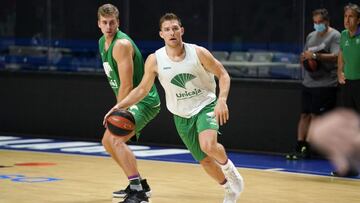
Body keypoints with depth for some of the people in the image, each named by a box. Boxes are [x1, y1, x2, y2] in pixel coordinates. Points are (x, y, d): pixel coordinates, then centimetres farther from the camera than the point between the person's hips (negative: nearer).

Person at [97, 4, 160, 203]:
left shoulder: (122, 44, -20)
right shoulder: (103, 42, 10)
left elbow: (127, 85, -23)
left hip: (144, 100, -10)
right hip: (131, 101, 10)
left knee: (117, 140, -25)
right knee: (108, 141, 19)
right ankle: (139, 184, 29)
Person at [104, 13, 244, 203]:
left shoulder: (198, 53, -15)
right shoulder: (154, 60, -10)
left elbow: (223, 75, -6)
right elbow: (142, 89, 1)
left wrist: (222, 100, -22)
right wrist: (119, 106, -10)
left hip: (206, 106, -3)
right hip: (182, 116, 3)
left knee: (208, 146, -31)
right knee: (205, 160, 8)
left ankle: (228, 167, 2)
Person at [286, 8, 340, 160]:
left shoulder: (334, 36, -5)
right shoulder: (311, 36, 17)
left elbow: (335, 56, -18)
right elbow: (304, 57, 24)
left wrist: (315, 56, -25)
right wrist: (304, 59, 0)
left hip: (325, 84, -7)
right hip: (308, 83, 7)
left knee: (315, 116, -6)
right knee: (304, 115, 5)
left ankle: (306, 147, -2)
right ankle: (300, 146, 6)